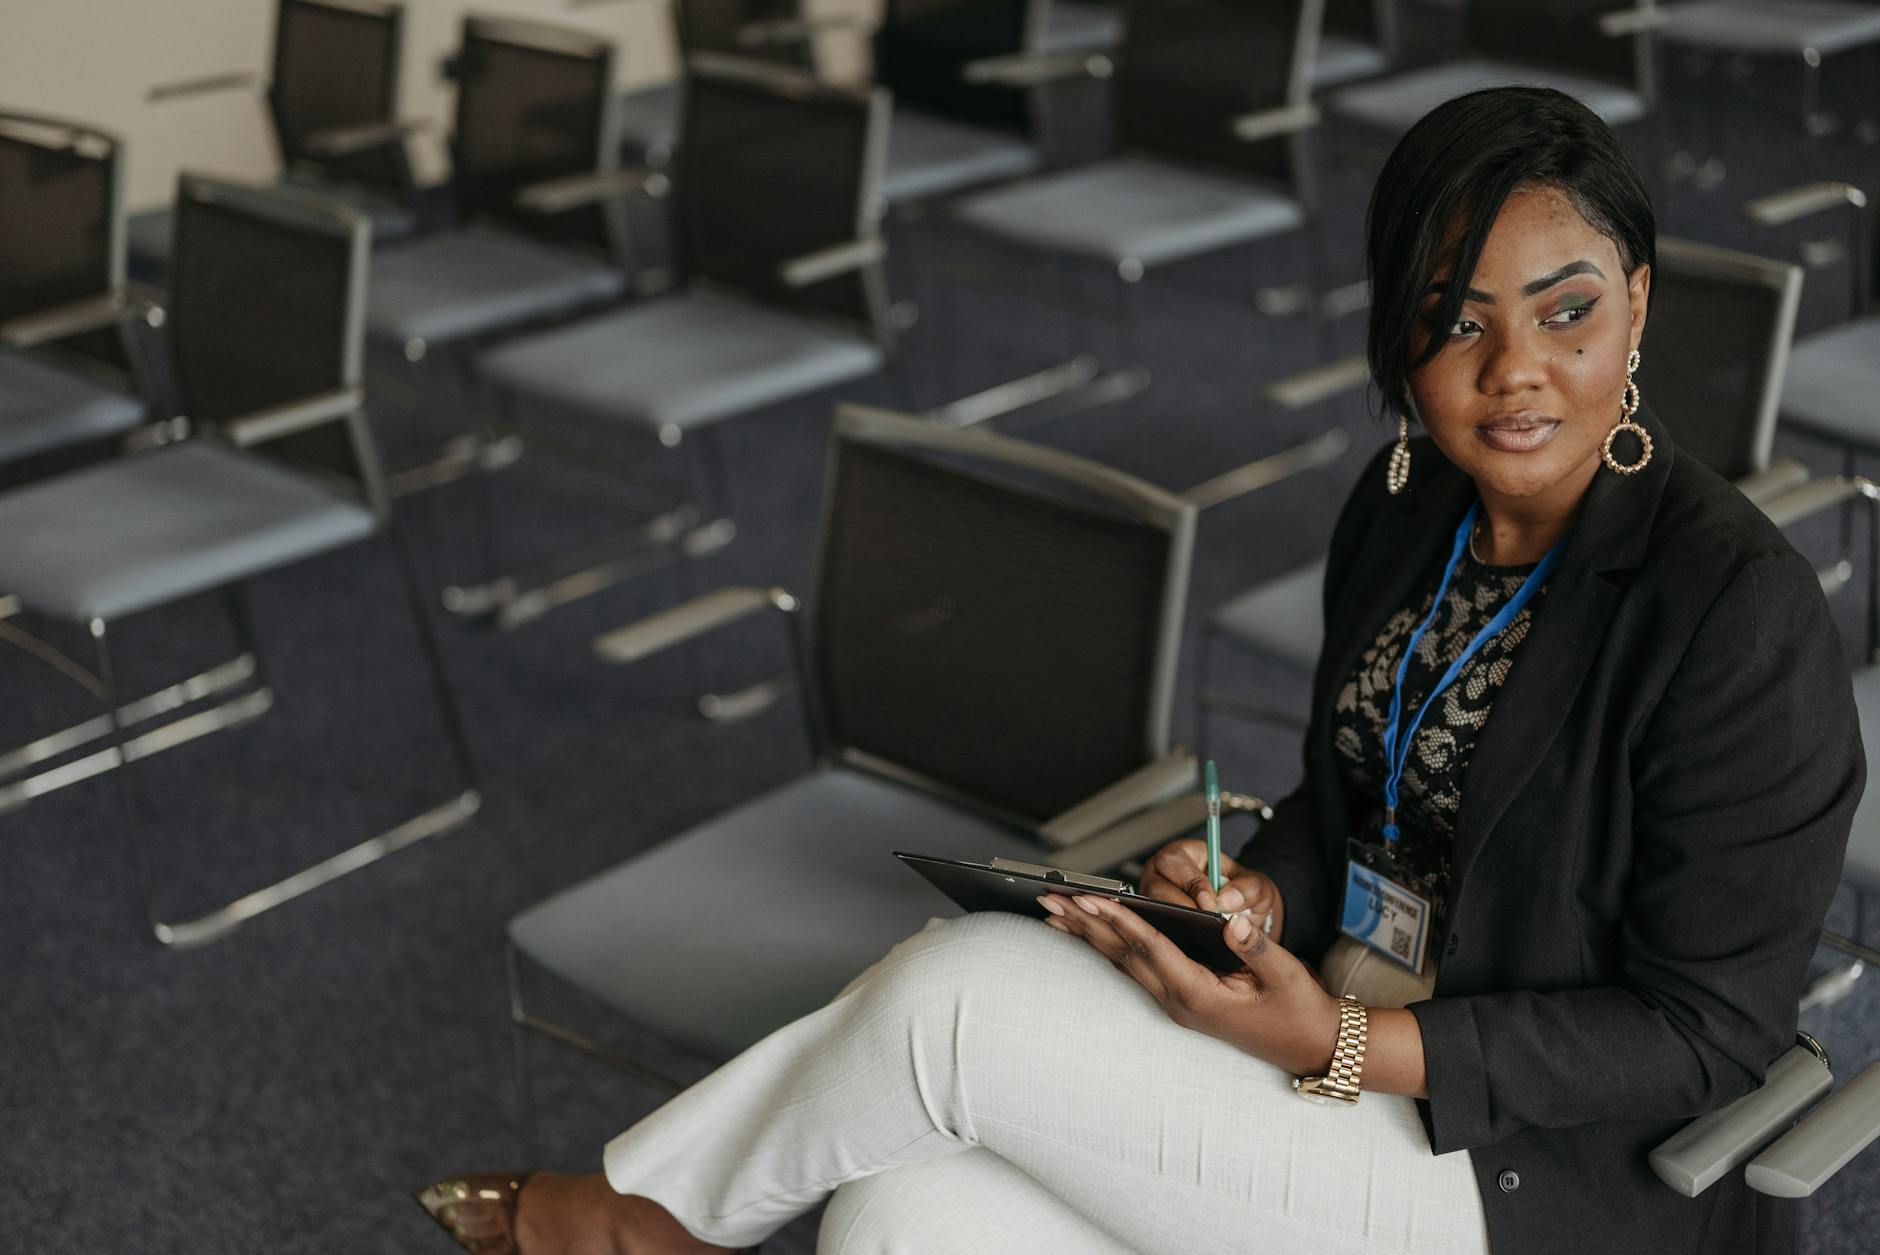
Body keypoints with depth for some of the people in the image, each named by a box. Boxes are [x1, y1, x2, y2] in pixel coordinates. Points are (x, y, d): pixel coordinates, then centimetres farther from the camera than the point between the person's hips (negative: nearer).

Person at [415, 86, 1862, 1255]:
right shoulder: (1406, 510, 4)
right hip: (1334, 1014, 7)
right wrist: (1256, 897, -6)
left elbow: (1706, 1032, -16)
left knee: (959, 996, -20)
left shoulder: (1739, 612, -20)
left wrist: (1338, 1044, -23)